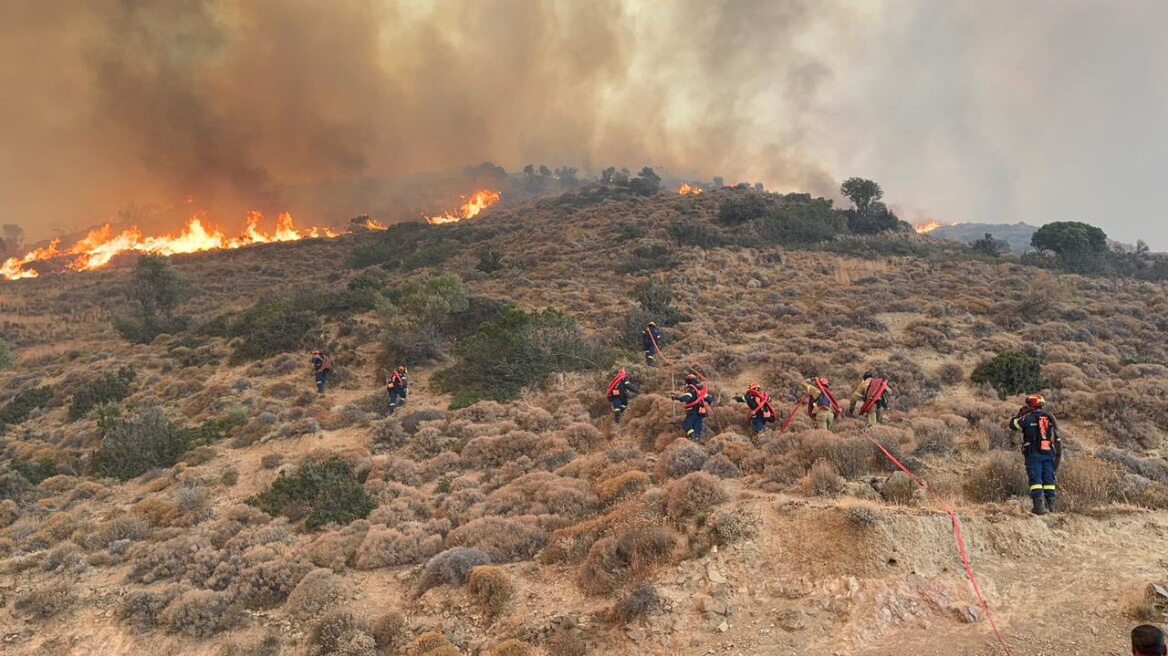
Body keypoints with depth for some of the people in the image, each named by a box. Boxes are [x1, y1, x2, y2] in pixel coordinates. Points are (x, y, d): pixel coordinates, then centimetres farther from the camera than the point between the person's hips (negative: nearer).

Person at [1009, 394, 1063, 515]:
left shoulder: (1028, 418, -7)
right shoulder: (1050, 417, 10)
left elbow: (1013, 424, 6)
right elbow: (1057, 438, 12)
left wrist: (1020, 413, 17)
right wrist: (1058, 454, 17)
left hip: (1034, 454, -4)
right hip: (1049, 453, 5)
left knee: (1035, 479, -5)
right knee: (1049, 479, 10)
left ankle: (1039, 505, -13)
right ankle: (1051, 505, 10)